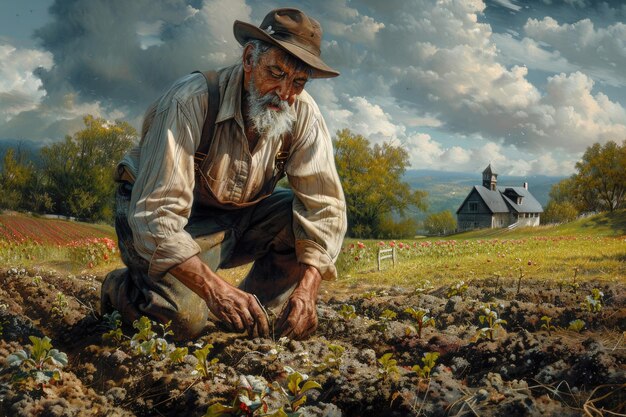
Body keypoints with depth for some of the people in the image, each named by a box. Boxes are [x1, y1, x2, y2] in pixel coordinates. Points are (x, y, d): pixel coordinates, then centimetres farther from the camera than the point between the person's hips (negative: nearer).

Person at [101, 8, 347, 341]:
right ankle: (122, 289, 6)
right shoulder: (191, 103, -30)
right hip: (165, 220, -5)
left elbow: (324, 205, -18)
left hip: (237, 217, 5)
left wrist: (307, 288, -34)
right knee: (183, 318, -28)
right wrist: (215, 289, -47)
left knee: (302, 217, -21)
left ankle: (260, 324, -3)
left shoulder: (303, 115, -16)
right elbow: (155, 215, -36)